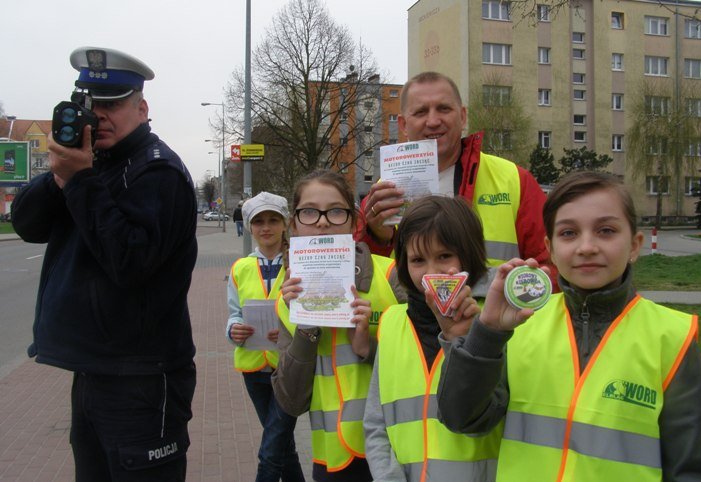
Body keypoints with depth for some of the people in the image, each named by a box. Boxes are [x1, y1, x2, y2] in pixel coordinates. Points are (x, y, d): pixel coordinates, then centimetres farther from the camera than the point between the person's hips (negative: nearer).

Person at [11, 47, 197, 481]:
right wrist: (60, 176, -14)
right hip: (90, 368, 8)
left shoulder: (158, 170, -13)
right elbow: (27, 224, 4)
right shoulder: (91, 160, 12)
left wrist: (81, 182, -23)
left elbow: (130, 261, -25)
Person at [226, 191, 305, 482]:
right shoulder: (240, 268, 5)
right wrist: (234, 330, -12)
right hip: (254, 365, 4)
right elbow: (234, 314, 10)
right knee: (282, 442, 20)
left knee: (271, 452, -5)